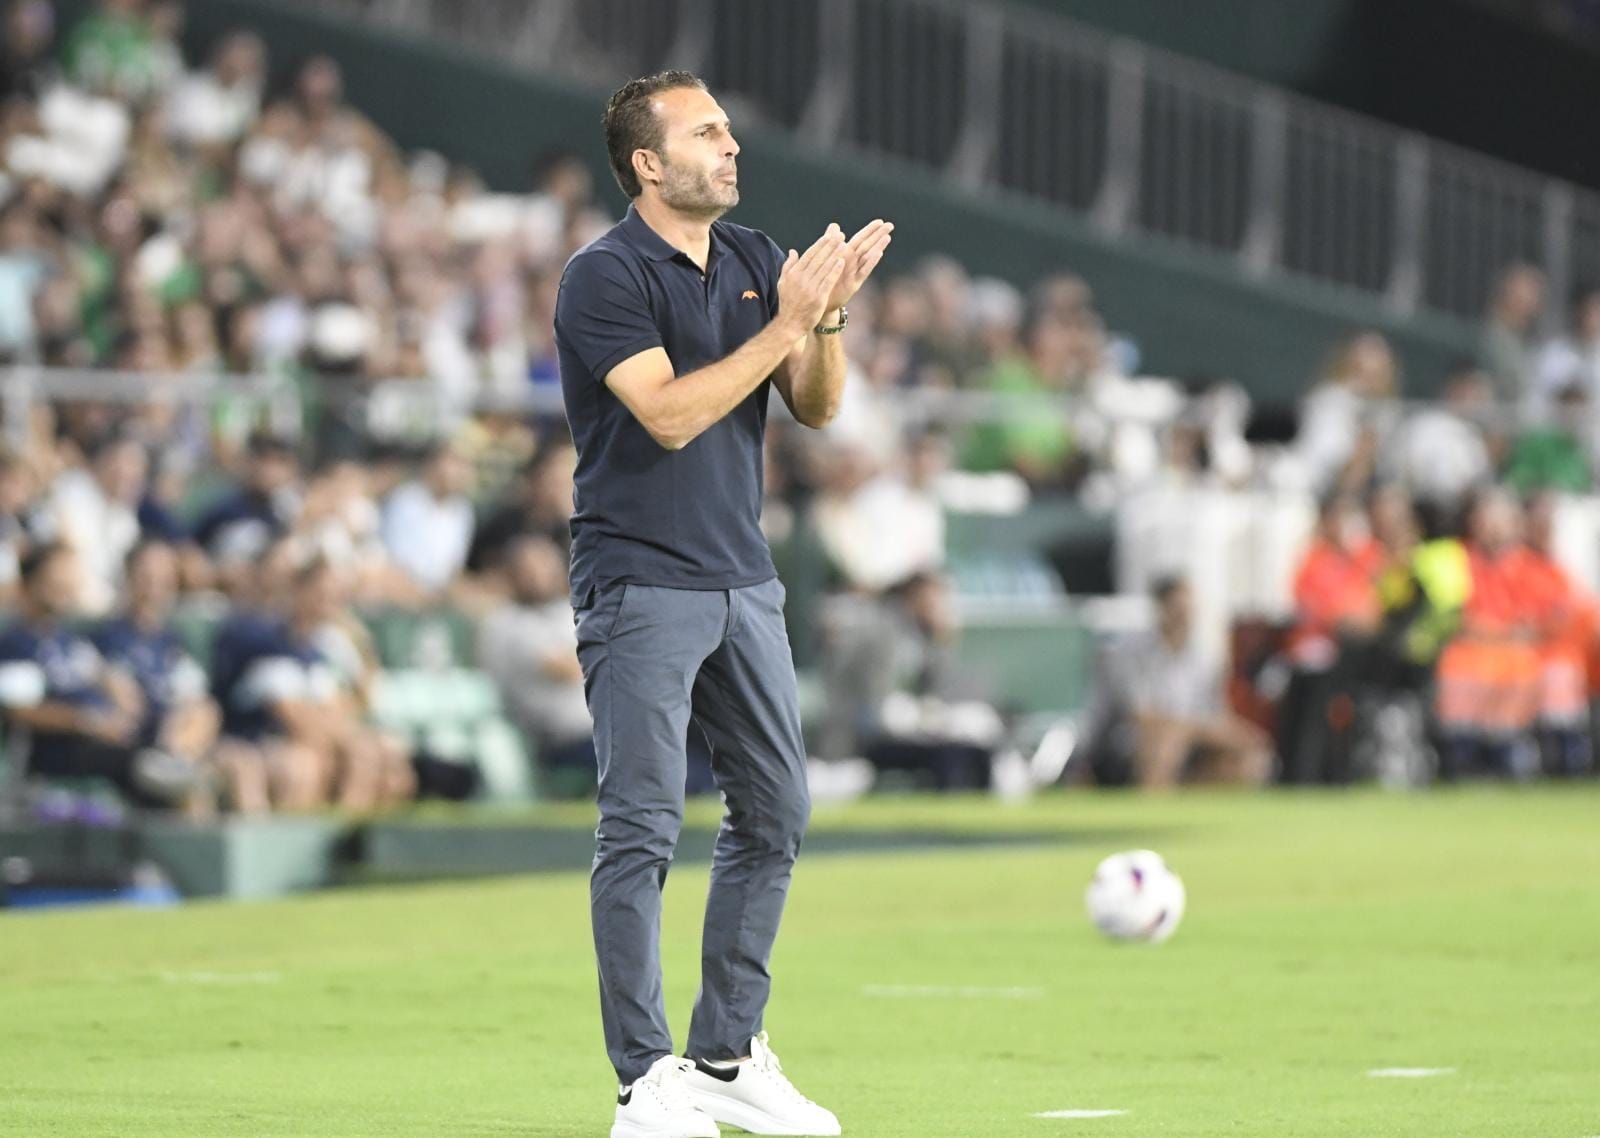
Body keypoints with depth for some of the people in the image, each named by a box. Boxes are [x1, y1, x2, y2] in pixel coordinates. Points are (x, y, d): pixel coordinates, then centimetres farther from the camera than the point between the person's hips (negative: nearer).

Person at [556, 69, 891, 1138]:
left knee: (775, 811, 10)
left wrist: (829, 316, -12)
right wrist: (783, 325, -20)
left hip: (745, 580, 8)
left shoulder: (757, 260, 10)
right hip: (641, 583, -7)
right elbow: (669, 413, -21)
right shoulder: (605, 276, -11)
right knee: (642, 827, -8)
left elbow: (816, 408, 6)